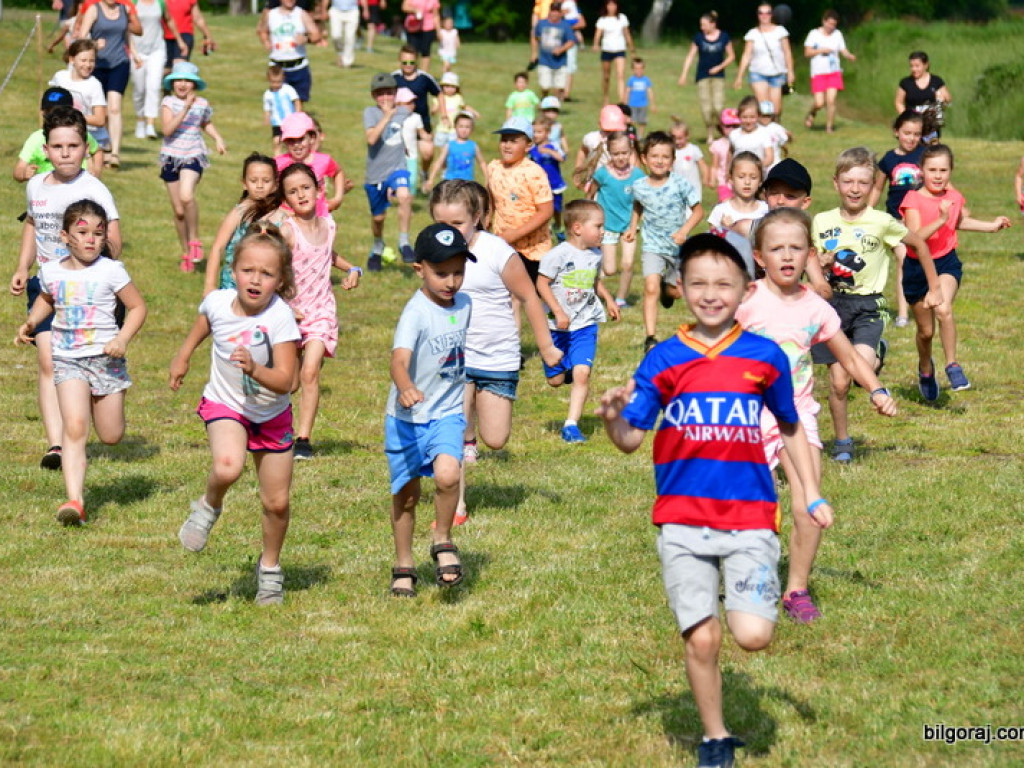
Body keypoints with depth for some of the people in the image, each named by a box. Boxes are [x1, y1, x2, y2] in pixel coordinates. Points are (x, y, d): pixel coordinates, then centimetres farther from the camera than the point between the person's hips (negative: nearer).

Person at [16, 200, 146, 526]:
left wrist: (123, 339, -15)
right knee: (74, 428, -18)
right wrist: (31, 322, 6)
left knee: (111, 436, 7)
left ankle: (103, 403, 44)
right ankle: (75, 501, -22)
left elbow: (137, 307, 1)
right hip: (68, 360, 1)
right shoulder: (51, 272, 3)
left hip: (106, 358, -1)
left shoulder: (110, 271, -6)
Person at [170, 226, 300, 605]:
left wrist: (254, 370, -47)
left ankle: (270, 567, 34)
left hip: (272, 414, 0)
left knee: (277, 502, 7)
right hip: (225, 405, 0)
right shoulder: (218, 302, -16)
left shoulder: (280, 318, -25)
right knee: (228, 467, -32)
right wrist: (182, 357, 21)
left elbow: (284, 381, -30)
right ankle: (208, 507, 1)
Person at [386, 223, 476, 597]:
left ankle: (442, 540, 2)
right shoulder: (416, 313, -19)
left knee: (447, 475, -23)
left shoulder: (464, 304, 1)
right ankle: (403, 564, 30)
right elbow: (399, 358, -36)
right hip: (408, 417, -3)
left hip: (447, 413, 3)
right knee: (406, 494, 10)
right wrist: (405, 388, -54)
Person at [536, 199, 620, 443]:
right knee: (555, 379, 6)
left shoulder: (595, 255, 5)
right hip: (558, 327, -3)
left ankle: (571, 425, -8)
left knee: (582, 373, -14)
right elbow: (542, 283, -13)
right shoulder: (558, 255, -15)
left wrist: (608, 299, 8)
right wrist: (558, 312, -20)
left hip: (585, 324, 3)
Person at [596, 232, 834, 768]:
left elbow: (791, 428, 15)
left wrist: (812, 497, 11)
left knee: (752, 636, -15)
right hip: (682, 520, 1)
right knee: (701, 639, -1)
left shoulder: (764, 357, 2)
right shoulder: (663, 361, 1)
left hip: (749, 517, 0)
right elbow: (631, 439, 1)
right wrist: (612, 418, -21)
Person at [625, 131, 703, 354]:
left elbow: (698, 211, -7)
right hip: (653, 246, 0)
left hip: (679, 246, 0)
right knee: (650, 288, -19)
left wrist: (684, 231, -20)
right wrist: (632, 227, 6)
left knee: (677, 293, 10)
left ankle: (668, 286, 49)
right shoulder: (639, 187, -7)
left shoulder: (680, 184, -15)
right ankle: (650, 338, -16)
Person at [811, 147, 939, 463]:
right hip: (832, 304, 3)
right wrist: (821, 263, -10)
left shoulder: (882, 223, -8)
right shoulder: (822, 223, 1)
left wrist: (934, 288, 11)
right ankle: (842, 441, 20)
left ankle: (877, 355, 8)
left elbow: (920, 245, 6)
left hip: (868, 306, -2)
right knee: (838, 382, 1)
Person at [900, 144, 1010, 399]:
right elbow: (915, 238, -27)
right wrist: (941, 219, -38)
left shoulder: (954, 198, 0)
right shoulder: (913, 200, -14)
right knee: (926, 330, 10)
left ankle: (952, 365, -14)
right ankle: (925, 368, 42)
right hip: (918, 266, -1)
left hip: (946, 263, 1)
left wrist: (992, 226, 25)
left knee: (944, 310, -29)